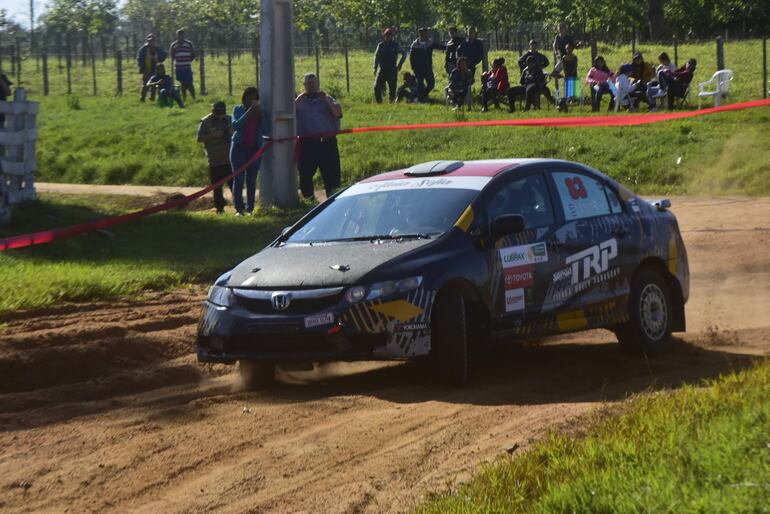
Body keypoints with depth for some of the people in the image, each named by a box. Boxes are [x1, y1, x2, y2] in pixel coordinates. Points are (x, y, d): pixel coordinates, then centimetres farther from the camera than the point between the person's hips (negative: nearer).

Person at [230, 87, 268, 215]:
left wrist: (261, 116, -11)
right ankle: (238, 208, -7)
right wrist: (248, 113, -19)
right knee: (238, 179, -6)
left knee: (252, 180, 0)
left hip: (255, 148, 2)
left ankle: (250, 208, 1)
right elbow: (236, 125, -12)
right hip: (239, 147, -2)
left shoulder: (259, 112, 11)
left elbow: (264, 130, 2)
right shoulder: (238, 110, 5)